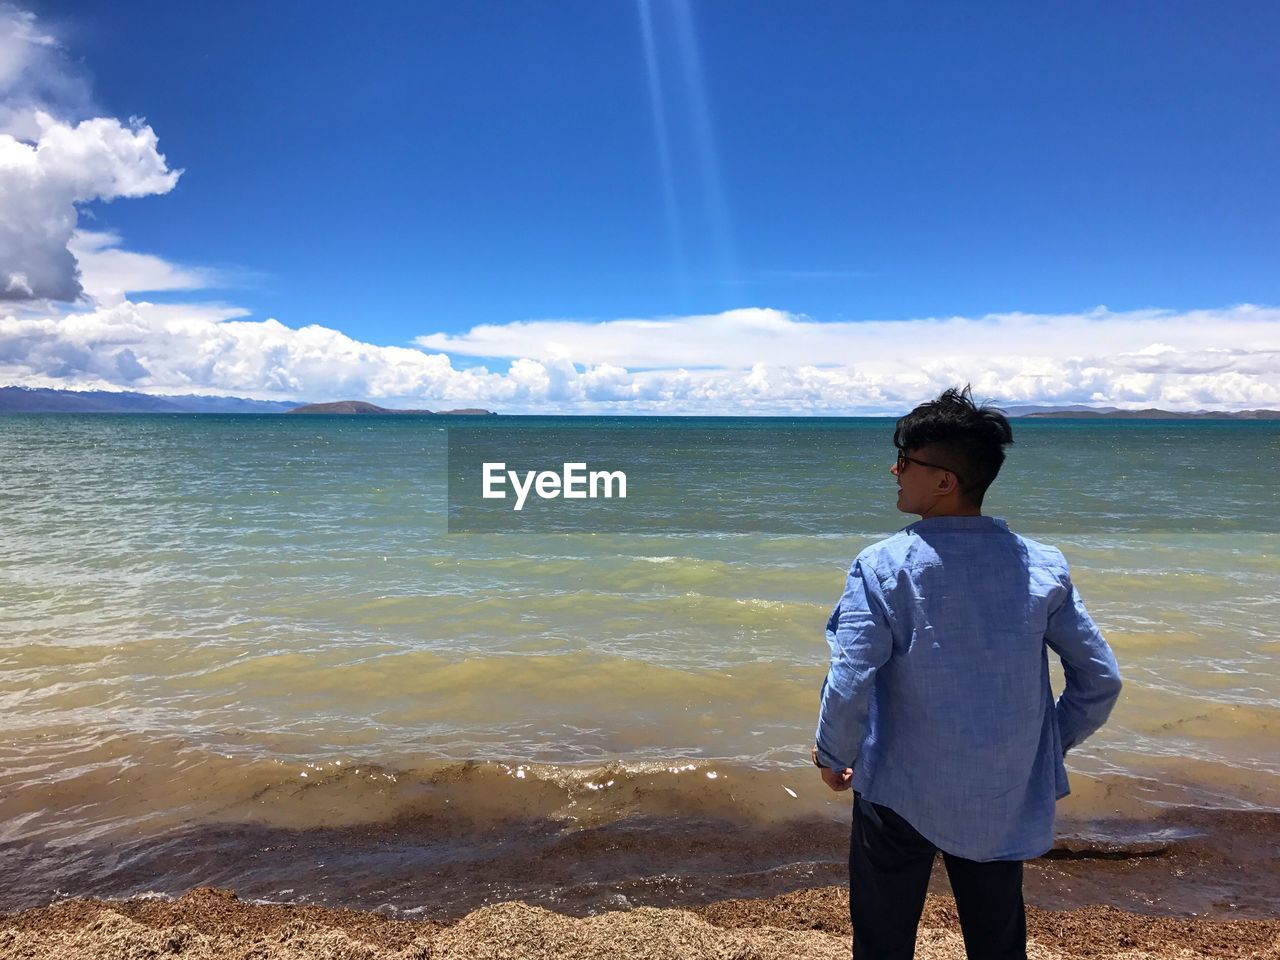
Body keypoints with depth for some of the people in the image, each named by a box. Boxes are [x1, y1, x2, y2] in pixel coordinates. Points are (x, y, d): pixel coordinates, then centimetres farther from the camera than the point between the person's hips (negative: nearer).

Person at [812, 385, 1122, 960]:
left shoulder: (882, 568, -20)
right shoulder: (1042, 566, -8)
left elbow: (848, 687, -23)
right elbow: (1100, 681, -2)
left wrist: (832, 756, -4)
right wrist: (1050, 747, 13)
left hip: (901, 794, -3)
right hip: (1005, 802, 4)